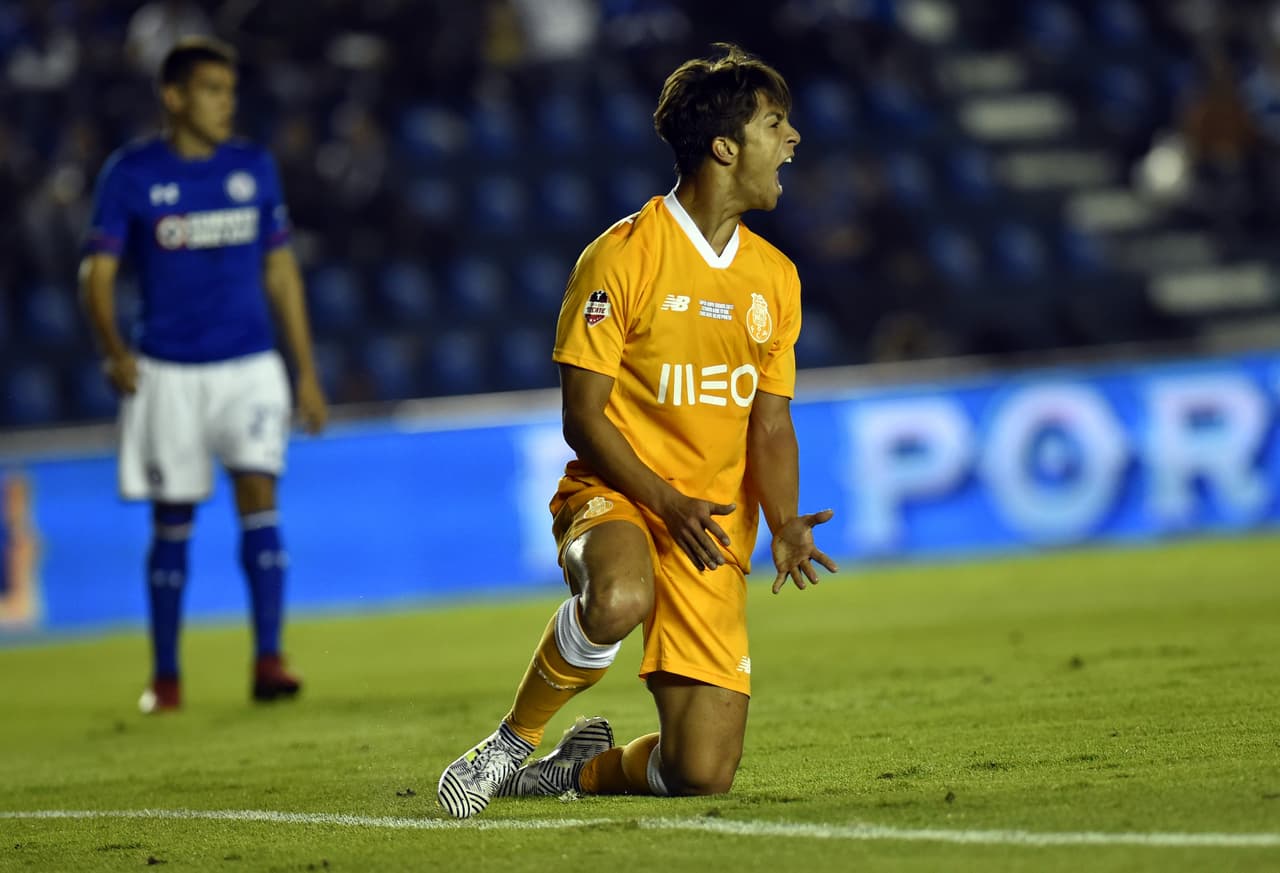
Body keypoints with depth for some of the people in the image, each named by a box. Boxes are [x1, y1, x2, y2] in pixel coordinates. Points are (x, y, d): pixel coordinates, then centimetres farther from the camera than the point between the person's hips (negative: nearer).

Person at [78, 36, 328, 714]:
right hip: (167, 372, -2)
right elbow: (98, 272, -3)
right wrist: (112, 346, -21)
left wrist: (307, 372, 11)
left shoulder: (253, 168, 7)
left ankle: (268, 659, -13)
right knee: (172, 523, 4)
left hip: (250, 367, 2)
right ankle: (165, 676, 13)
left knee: (258, 497, -13)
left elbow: (280, 270, 13)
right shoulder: (131, 173, -2)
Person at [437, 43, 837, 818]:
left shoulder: (775, 276, 10)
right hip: (613, 497, -5)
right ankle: (513, 742, -16)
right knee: (619, 601, -42)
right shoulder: (623, 257, -8)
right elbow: (582, 415, -9)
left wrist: (784, 524, -9)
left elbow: (770, 426, 10)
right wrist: (666, 502, -22)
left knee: (702, 775, -8)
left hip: (713, 534, 5)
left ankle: (590, 768, 25)